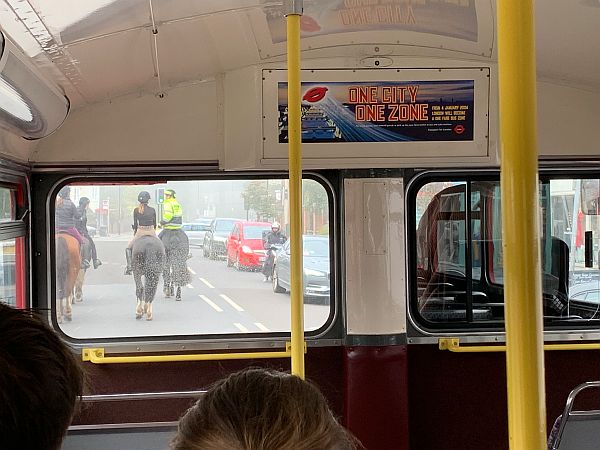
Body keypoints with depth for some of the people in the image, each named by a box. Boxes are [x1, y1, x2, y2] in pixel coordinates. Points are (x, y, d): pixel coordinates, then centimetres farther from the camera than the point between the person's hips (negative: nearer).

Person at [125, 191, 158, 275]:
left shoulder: (136, 210, -3)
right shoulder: (152, 210, -1)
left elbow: (135, 224, 1)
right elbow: (154, 223, 6)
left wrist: (135, 233, 15)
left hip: (140, 232, -1)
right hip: (151, 232, 1)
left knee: (129, 248, 17)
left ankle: (129, 266, 3)